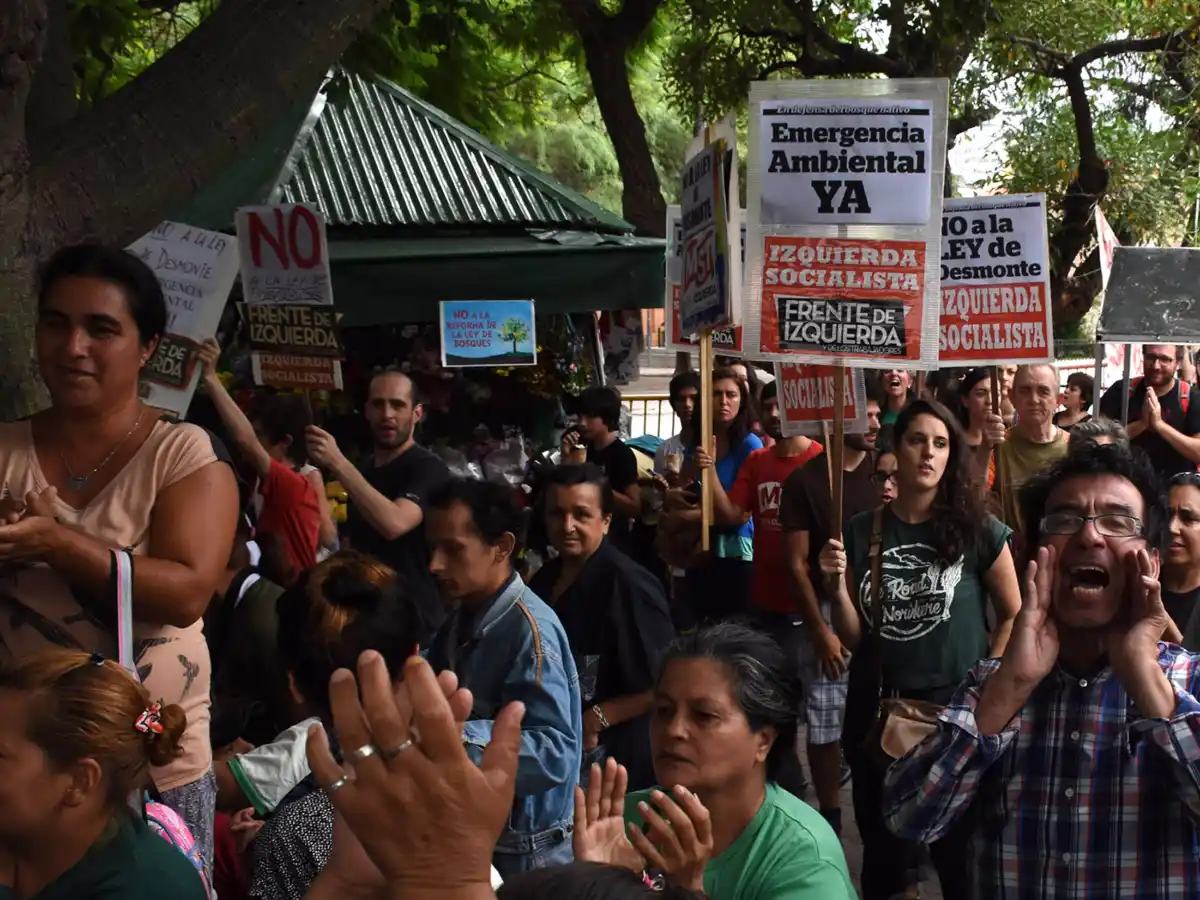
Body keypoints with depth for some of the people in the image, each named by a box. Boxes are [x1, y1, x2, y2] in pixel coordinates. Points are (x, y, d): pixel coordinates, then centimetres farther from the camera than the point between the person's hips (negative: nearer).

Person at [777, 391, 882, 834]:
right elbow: (797, 563, -2)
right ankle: (829, 818, 17)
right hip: (827, 615, -1)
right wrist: (820, 630, -7)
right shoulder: (805, 480, -1)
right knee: (823, 726, 2)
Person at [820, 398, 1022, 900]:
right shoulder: (861, 532, 1)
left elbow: (1014, 615, 3)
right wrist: (837, 585, -12)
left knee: (956, 849, 6)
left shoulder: (978, 530, -5)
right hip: (876, 709, 3)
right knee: (881, 851, 16)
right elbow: (853, 638, 4)